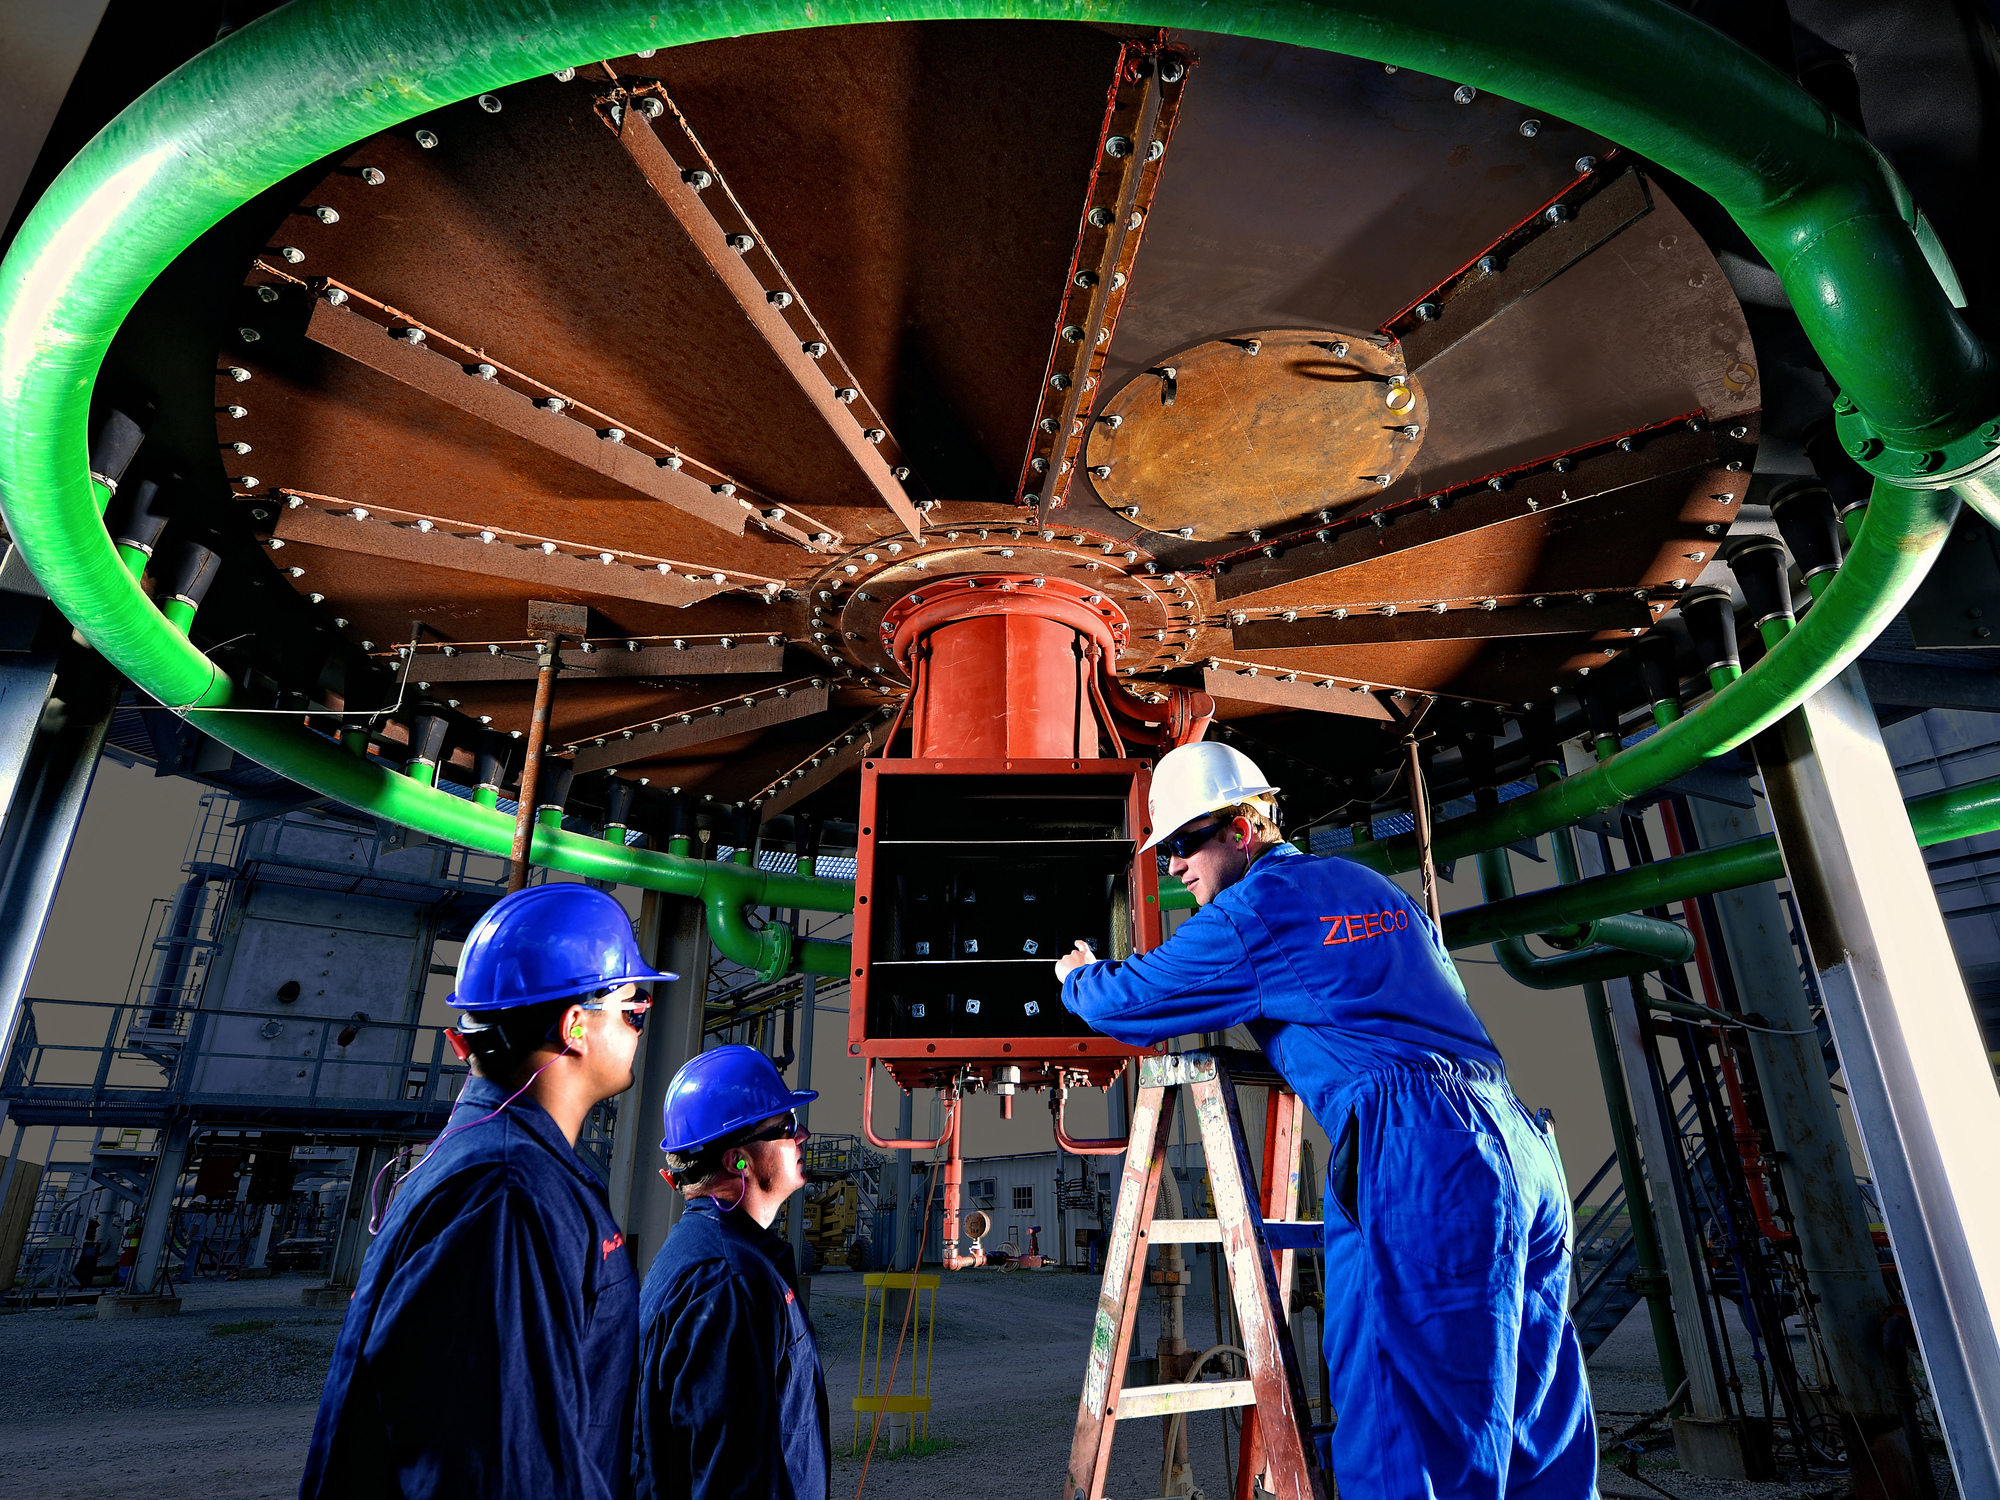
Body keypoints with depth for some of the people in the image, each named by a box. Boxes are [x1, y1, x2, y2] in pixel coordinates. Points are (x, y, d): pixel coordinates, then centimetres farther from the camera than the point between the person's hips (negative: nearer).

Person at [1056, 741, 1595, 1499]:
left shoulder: (1256, 907, -2)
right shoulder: (1374, 886, 22)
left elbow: (1124, 1002, 4)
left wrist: (1076, 976, 26)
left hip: (1417, 1151, -9)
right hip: (1517, 1144, 9)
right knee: (1537, 1435, 15)